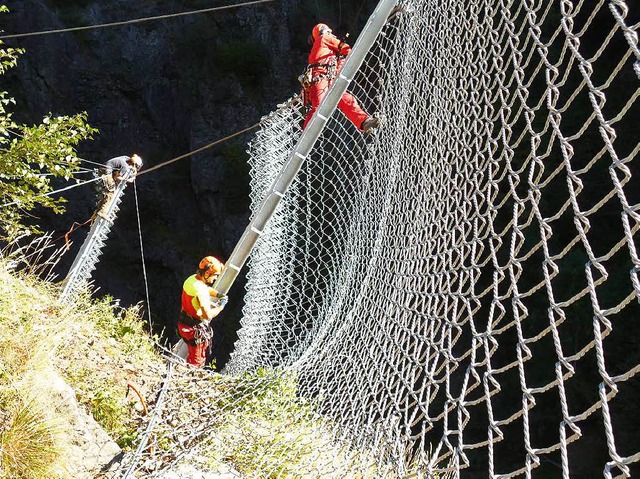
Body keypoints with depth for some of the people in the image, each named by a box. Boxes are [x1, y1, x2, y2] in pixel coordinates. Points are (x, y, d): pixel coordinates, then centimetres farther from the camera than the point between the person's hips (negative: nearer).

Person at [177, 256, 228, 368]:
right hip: (196, 329, -9)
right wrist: (221, 307, -20)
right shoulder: (200, 290, -31)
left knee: (193, 354, 30)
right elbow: (208, 315, -37)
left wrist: (218, 294, 4)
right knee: (196, 360, 11)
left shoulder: (192, 278, -2)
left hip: (184, 324, 9)